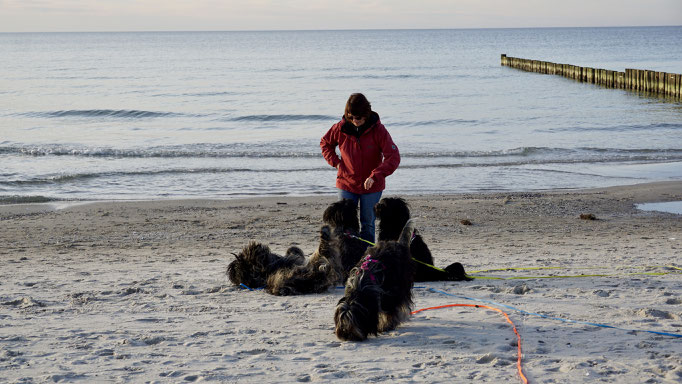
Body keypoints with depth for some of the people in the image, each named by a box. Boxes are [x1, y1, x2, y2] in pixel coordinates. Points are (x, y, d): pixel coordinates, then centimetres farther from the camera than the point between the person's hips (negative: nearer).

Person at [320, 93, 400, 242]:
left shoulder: (378, 130, -16)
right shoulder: (341, 128, -9)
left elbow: (393, 157, -20)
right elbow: (325, 143, 12)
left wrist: (375, 176, -30)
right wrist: (335, 162, -3)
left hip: (371, 185, -2)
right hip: (346, 184, 2)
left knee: (368, 225, 7)